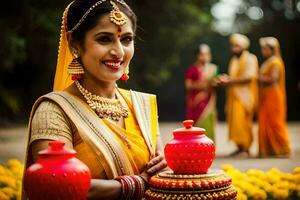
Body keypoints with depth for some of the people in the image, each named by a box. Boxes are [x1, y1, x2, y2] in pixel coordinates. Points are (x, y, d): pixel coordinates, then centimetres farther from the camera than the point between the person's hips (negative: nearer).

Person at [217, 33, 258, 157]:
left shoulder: (250, 59, -4)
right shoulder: (233, 60, 20)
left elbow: (248, 76, -16)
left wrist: (230, 80, -19)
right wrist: (225, 80, 4)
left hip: (244, 95, -7)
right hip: (233, 95, 7)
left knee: (241, 121, -13)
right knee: (234, 121, 3)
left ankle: (245, 148, -9)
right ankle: (240, 147, 8)